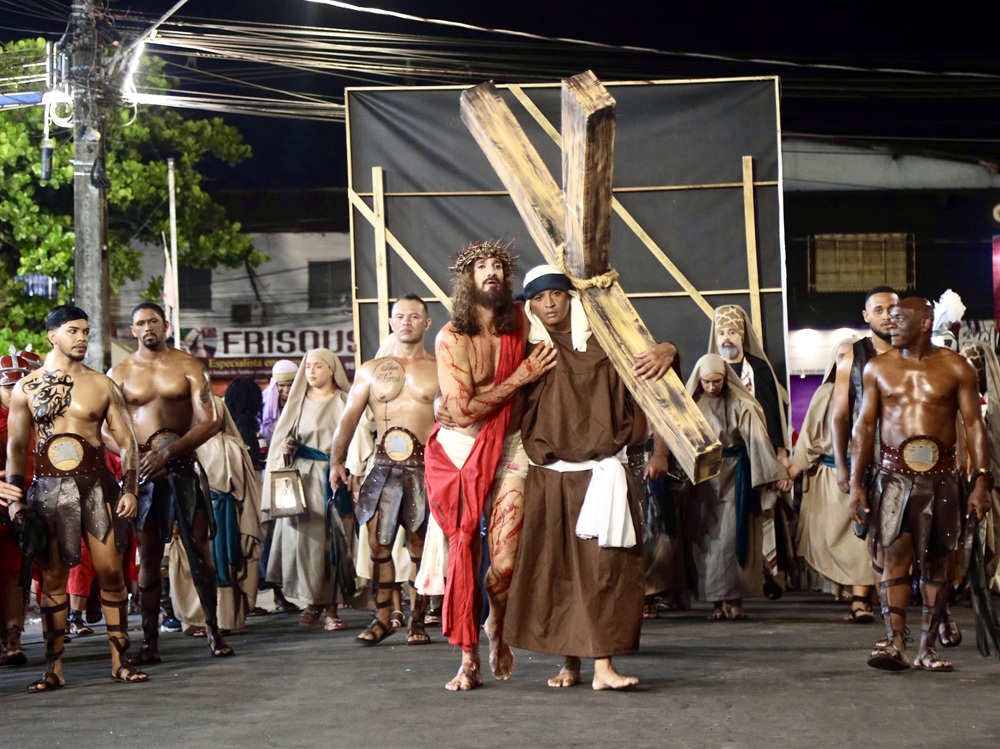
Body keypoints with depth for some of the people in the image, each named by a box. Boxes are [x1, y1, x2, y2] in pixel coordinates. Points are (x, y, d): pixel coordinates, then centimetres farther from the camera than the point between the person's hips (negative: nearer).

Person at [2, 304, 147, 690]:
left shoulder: (102, 385, 6)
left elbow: (126, 441, 6)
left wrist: (129, 488, -5)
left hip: (96, 484, 0)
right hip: (48, 487, 0)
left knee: (110, 571, -3)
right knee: (53, 577, 1)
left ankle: (120, 660, 4)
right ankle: (54, 668, 5)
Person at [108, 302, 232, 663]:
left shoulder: (189, 366, 3)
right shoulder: (120, 372, 7)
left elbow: (210, 421, -4)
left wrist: (169, 454, -15)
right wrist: (138, 457, -14)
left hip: (183, 468, -1)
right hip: (142, 471, 1)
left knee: (200, 550, 0)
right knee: (148, 556, 2)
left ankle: (214, 632, 9)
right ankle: (150, 641, 3)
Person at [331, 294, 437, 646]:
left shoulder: (440, 370, 6)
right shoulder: (370, 371, 13)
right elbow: (349, 418, 12)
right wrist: (337, 461, 4)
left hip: (425, 468, -2)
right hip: (384, 468, 2)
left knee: (420, 546, 2)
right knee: (378, 544, -3)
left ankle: (417, 619, 12)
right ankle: (382, 618, 6)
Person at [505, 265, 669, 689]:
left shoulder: (603, 346, 5)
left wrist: (659, 450, -1)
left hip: (601, 474, -2)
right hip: (546, 479, 2)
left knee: (603, 567, -9)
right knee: (554, 570, 2)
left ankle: (603, 665, -11)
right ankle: (569, 663, 10)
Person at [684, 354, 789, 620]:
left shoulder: (739, 405, -3)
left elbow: (757, 438, -7)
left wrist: (775, 473, -11)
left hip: (734, 477, -2)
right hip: (702, 480, 2)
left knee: (733, 536, -7)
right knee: (707, 538, 0)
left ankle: (735, 599, -4)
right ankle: (716, 601, 3)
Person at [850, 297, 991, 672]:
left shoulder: (956, 368, 3)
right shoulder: (878, 368, 8)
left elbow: (974, 425, 2)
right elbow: (865, 425, 9)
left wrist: (981, 480, -6)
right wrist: (856, 482, 2)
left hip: (941, 475, 0)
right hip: (894, 474, 1)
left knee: (936, 562, 2)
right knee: (895, 556, -9)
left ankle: (927, 647, 6)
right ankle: (895, 643, -11)